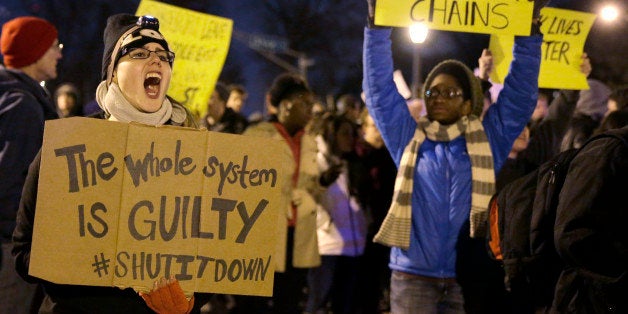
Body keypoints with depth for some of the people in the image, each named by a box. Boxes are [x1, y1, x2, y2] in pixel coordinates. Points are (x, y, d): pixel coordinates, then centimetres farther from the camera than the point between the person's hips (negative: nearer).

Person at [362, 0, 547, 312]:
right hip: (413, 275, 0)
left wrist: (528, 28, -4)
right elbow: (379, 85, 6)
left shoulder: (487, 140, 9)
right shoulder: (408, 137, 11)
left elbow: (520, 90, 5)